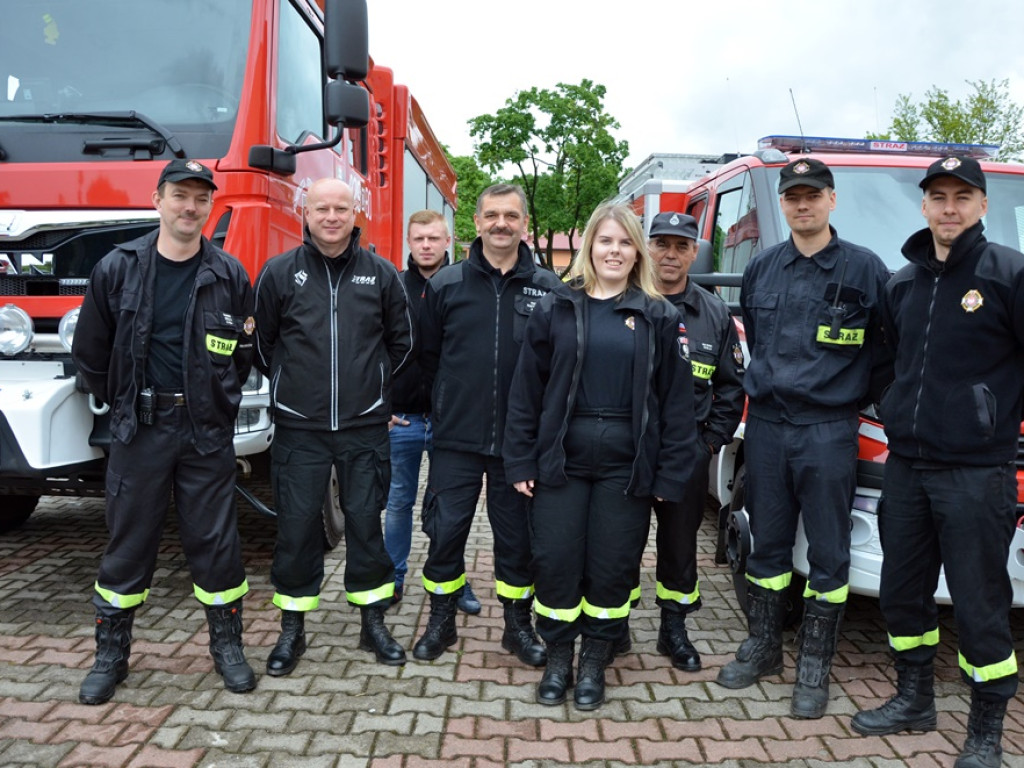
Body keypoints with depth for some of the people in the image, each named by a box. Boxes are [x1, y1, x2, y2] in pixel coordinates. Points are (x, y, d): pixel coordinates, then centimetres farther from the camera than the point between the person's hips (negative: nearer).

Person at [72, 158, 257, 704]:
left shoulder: (229, 276, 1)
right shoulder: (117, 268, 0)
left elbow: (245, 352, 8)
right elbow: (90, 352, 8)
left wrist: (219, 402, 6)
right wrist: (122, 404, 11)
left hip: (207, 432, 0)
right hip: (138, 429, 0)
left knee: (214, 541, 5)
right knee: (128, 541, 9)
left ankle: (227, 646, 21)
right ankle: (111, 654, 24)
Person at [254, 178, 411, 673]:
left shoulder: (381, 274, 2)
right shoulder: (279, 272, -1)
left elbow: (401, 341, 13)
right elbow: (261, 343, 9)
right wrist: (293, 384, 13)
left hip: (364, 427, 1)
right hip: (298, 428, 0)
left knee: (366, 522, 8)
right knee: (297, 527, 4)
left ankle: (373, 623, 22)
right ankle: (292, 629, 20)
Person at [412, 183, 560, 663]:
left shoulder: (549, 289, -1)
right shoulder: (446, 285, 2)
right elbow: (428, 355, 10)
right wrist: (449, 405, 10)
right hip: (456, 439, 1)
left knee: (517, 535, 11)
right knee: (445, 530, 6)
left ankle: (518, 625, 29)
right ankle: (441, 622, 26)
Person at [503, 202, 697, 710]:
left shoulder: (657, 317, 4)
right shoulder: (556, 309, 5)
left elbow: (675, 400, 2)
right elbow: (526, 388, 4)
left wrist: (670, 474, -2)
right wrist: (520, 460, -1)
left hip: (625, 468, 0)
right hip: (561, 461, 1)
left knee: (612, 567, 7)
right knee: (555, 562, 3)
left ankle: (594, 660, 27)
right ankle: (558, 657, 24)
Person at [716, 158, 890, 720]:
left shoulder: (863, 268, -2)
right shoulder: (761, 269, 10)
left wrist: (865, 394, 2)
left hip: (828, 431, -3)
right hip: (766, 425, 4)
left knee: (828, 552, 3)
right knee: (767, 542, 12)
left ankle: (815, 665, 16)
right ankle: (763, 647, 26)